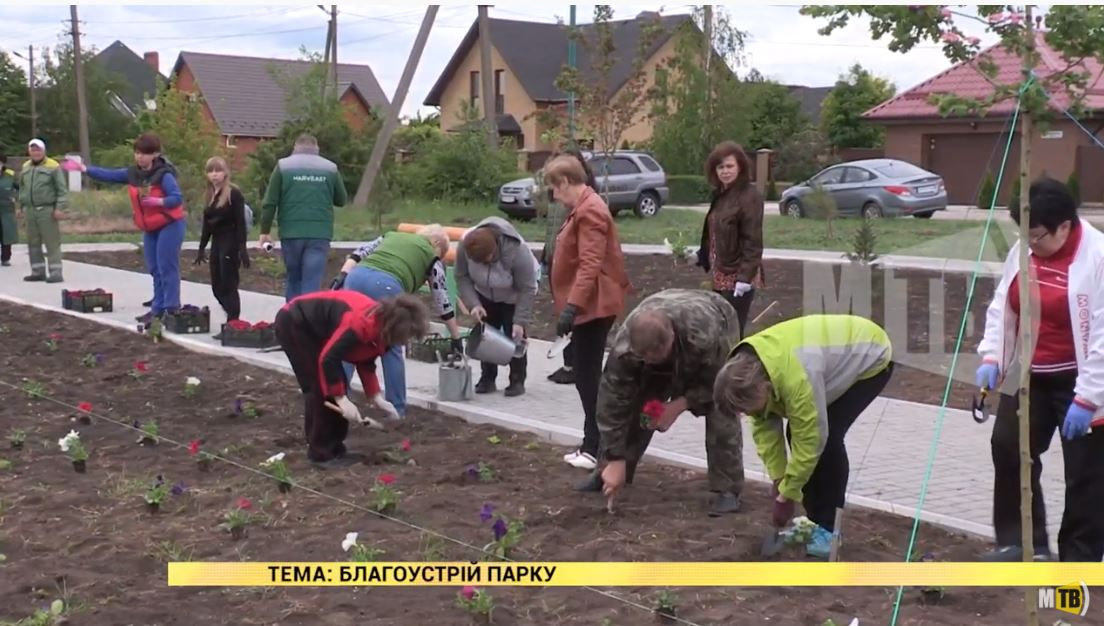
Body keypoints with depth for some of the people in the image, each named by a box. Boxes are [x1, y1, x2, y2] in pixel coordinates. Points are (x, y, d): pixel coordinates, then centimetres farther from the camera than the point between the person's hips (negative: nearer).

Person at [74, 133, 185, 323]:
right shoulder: (133, 173, 3)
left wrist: (157, 201, -35)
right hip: (150, 228, 8)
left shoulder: (164, 175, -19)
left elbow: (178, 198, -23)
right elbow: (108, 175, 3)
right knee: (154, 270, 11)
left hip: (170, 225, -8)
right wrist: (84, 168, -6)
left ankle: (171, 310, -5)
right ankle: (158, 308, 17)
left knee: (167, 268, -9)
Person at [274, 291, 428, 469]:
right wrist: (342, 399, -27)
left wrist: (376, 398, -2)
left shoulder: (380, 327, -6)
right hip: (293, 323, -9)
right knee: (320, 387, -11)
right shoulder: (361, 323, -34)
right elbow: (327, 359, -32)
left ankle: (334, 449, 13)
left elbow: (366, 361, 6)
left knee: (336, 386, 5)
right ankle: (320, 453, -3)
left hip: (313, 328, 9)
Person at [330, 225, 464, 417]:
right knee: (391, 349, 13)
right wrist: (456, 337, 35)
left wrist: (342, 276, 10)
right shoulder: (432, 257, 24)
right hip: (387, 286, -3)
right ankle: (396, 407, 19)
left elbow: (359, 253, 19)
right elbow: (442, 302, 27)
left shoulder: (392, 235, 35)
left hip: (357, 276, 3)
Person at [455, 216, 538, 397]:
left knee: (514, 335, -8)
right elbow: (462, 277, -16)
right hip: (486, 295, 4)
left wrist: (520, 321, -31)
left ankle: (517, 380, 1)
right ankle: (487, 378, 11)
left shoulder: (517, 250, -40)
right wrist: (473, 304, -28)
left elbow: (526, 289, -30)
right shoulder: (465, 245, -30)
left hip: (513, 297, -4)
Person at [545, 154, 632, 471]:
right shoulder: (582, 208, 16)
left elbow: (590, 265, -26)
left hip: (592, 307, -11)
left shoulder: (589, 211, -17)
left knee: (588, 377, -6)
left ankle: (597, 449, -1)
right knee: (586, 376, 13)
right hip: (587, 306, 11)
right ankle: (593, 445, 20)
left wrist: (572, 305, -30)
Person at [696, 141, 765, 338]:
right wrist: (700, 255, 10)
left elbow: (753, 241, -18)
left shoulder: (749, 196, -14)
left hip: (738, 276, -9)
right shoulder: (720, 194, 12)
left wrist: (745, 276, -22)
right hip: (721, 274, 9)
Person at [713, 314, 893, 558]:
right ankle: (815, 519, 11)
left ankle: (829, 527, -8)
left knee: (828, 437, -20)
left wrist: (786, 496, -22)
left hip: (870, 358, -8)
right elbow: (764, 427, -7)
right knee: (796, 433, -2)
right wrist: (778, 478, -11)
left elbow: (810, 440, -32)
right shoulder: (748, 369, -18)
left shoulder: (795, 376, -42)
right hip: (838, 357, 8)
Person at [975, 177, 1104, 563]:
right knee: (1008, 448, 10)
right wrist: (991, 357, 0)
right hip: (1030, 377, 7)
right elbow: (1002, 307, 12)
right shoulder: (1024, 250, 2)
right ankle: (1020, 542, 24)